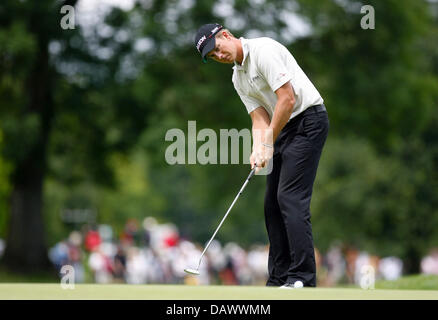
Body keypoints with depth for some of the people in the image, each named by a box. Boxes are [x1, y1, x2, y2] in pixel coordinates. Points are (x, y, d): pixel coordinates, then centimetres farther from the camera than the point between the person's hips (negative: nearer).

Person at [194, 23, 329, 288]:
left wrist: (270, 142, -13)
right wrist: (258, 150, -11)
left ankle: (303, 277, -18)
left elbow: (288, 99, -20)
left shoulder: (263, 50, -15)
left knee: (290, 197, -17)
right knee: (273, 203, 6)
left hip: (308, 120, -10)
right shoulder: (238, 79, 14)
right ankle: (280, 279, 9)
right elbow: (260, 119, 9)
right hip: (284, 129, 10)